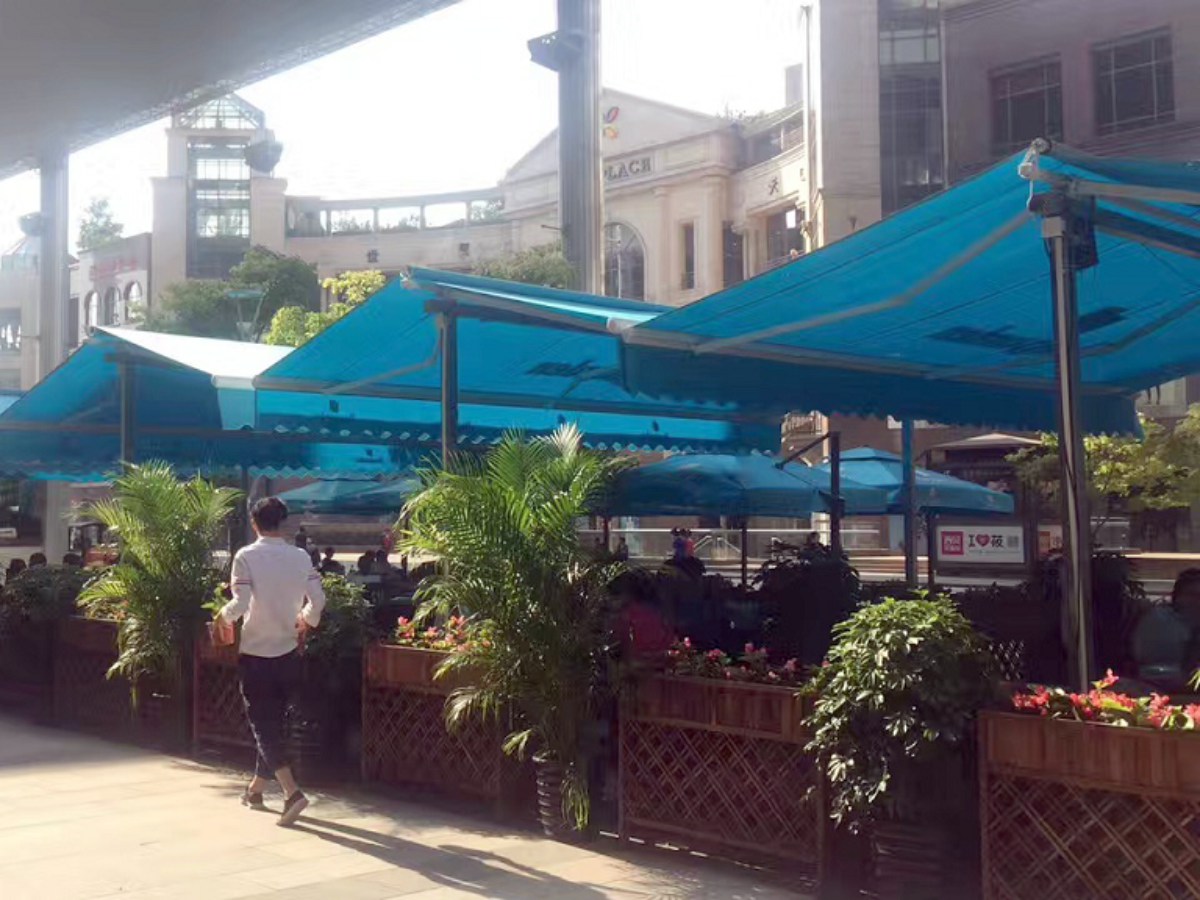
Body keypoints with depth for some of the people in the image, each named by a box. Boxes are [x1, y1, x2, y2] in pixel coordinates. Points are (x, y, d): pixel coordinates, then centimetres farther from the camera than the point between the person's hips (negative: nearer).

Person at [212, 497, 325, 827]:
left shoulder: (246, 556, -11)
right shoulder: (301, 557, 0)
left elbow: (241, 603, -18)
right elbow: (317, 600, -1)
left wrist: (223, 617, 3)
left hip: (256, 654, -4)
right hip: (288, 653, 4)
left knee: (264, 726, -2)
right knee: (273, 722, 17)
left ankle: (292, 791, -17)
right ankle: (256, 789, 30)